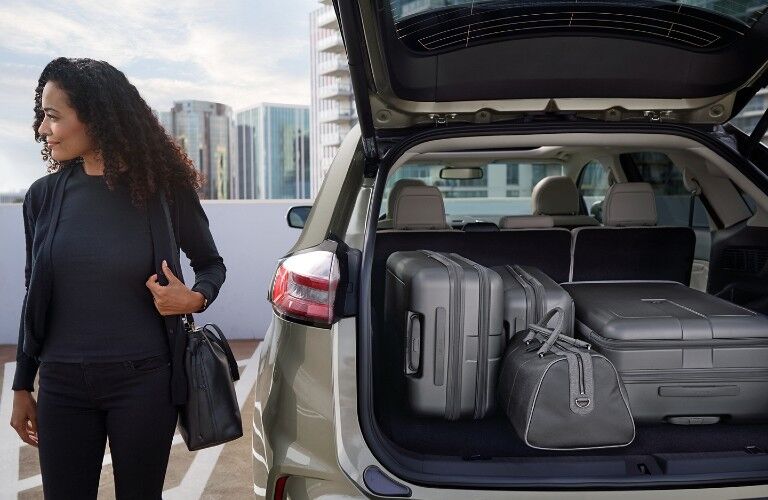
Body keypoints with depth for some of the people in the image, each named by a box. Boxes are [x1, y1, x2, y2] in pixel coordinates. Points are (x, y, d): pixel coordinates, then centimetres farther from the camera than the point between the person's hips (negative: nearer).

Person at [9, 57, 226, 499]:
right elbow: (35, 295, 8)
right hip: (61, 384, 2)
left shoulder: (162, 190, -6)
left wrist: (195, 298, -15)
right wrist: (23, 385, 12)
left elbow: (211, 264, 7)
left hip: (143, 381, -2)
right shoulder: (45, 195, 0)